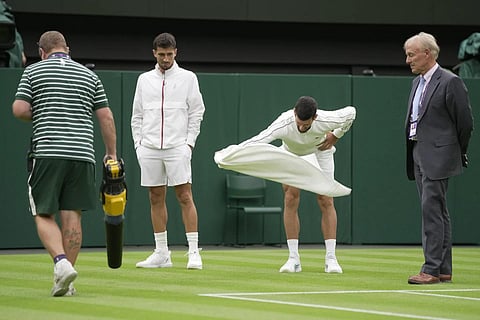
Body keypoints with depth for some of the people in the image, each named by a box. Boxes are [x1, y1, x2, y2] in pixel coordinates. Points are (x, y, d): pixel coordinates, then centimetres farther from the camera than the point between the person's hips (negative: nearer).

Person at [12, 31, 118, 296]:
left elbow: (19, 109, -3)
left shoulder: (33, 71, 6)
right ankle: (65, 282, 6)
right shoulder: (89, 75, 13)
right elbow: (106, 118, 11)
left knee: (44, 215, 3)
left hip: (47, 152, -3)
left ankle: (62, 263, -20)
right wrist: (111, 154, 18)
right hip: (82, 154, 3)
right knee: (72, 216, 5)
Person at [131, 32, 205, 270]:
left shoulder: (187, 78, 4)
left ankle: (194, 252, -8)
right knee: (156, 199, 5)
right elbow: (137, 115, 15)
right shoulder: (144, 80, 12)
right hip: (149, 149, 3)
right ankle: (161, 254, 10)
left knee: (185, 197, -8)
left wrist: (189, 142, -5)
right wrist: (138, 143, 6)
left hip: (177, 147, -3)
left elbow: (197, 111, 3)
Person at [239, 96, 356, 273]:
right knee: (291, 199, -13)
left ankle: (330, 258, -6)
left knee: (326, 201, -8)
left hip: (320, 151, 0)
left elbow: (351, 112, -17)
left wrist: (336, 136, -10)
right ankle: (293, 258, -9)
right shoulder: (284, 124, -41)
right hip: (292, 153, 0)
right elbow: (258, 140, -51)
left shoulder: (325, 120, -37)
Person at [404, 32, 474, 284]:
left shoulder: (450, 82, -11)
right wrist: (412, 153, 16)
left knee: (431, 210, -13)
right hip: (419, 156, 9)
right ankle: (444, 269, 15)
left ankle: (432, 269, -12)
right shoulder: (418, 82, 15)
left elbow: (465, 122, -9)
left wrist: (459, 153, 1)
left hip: (438, 157, -9)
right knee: (437, 212, 11)